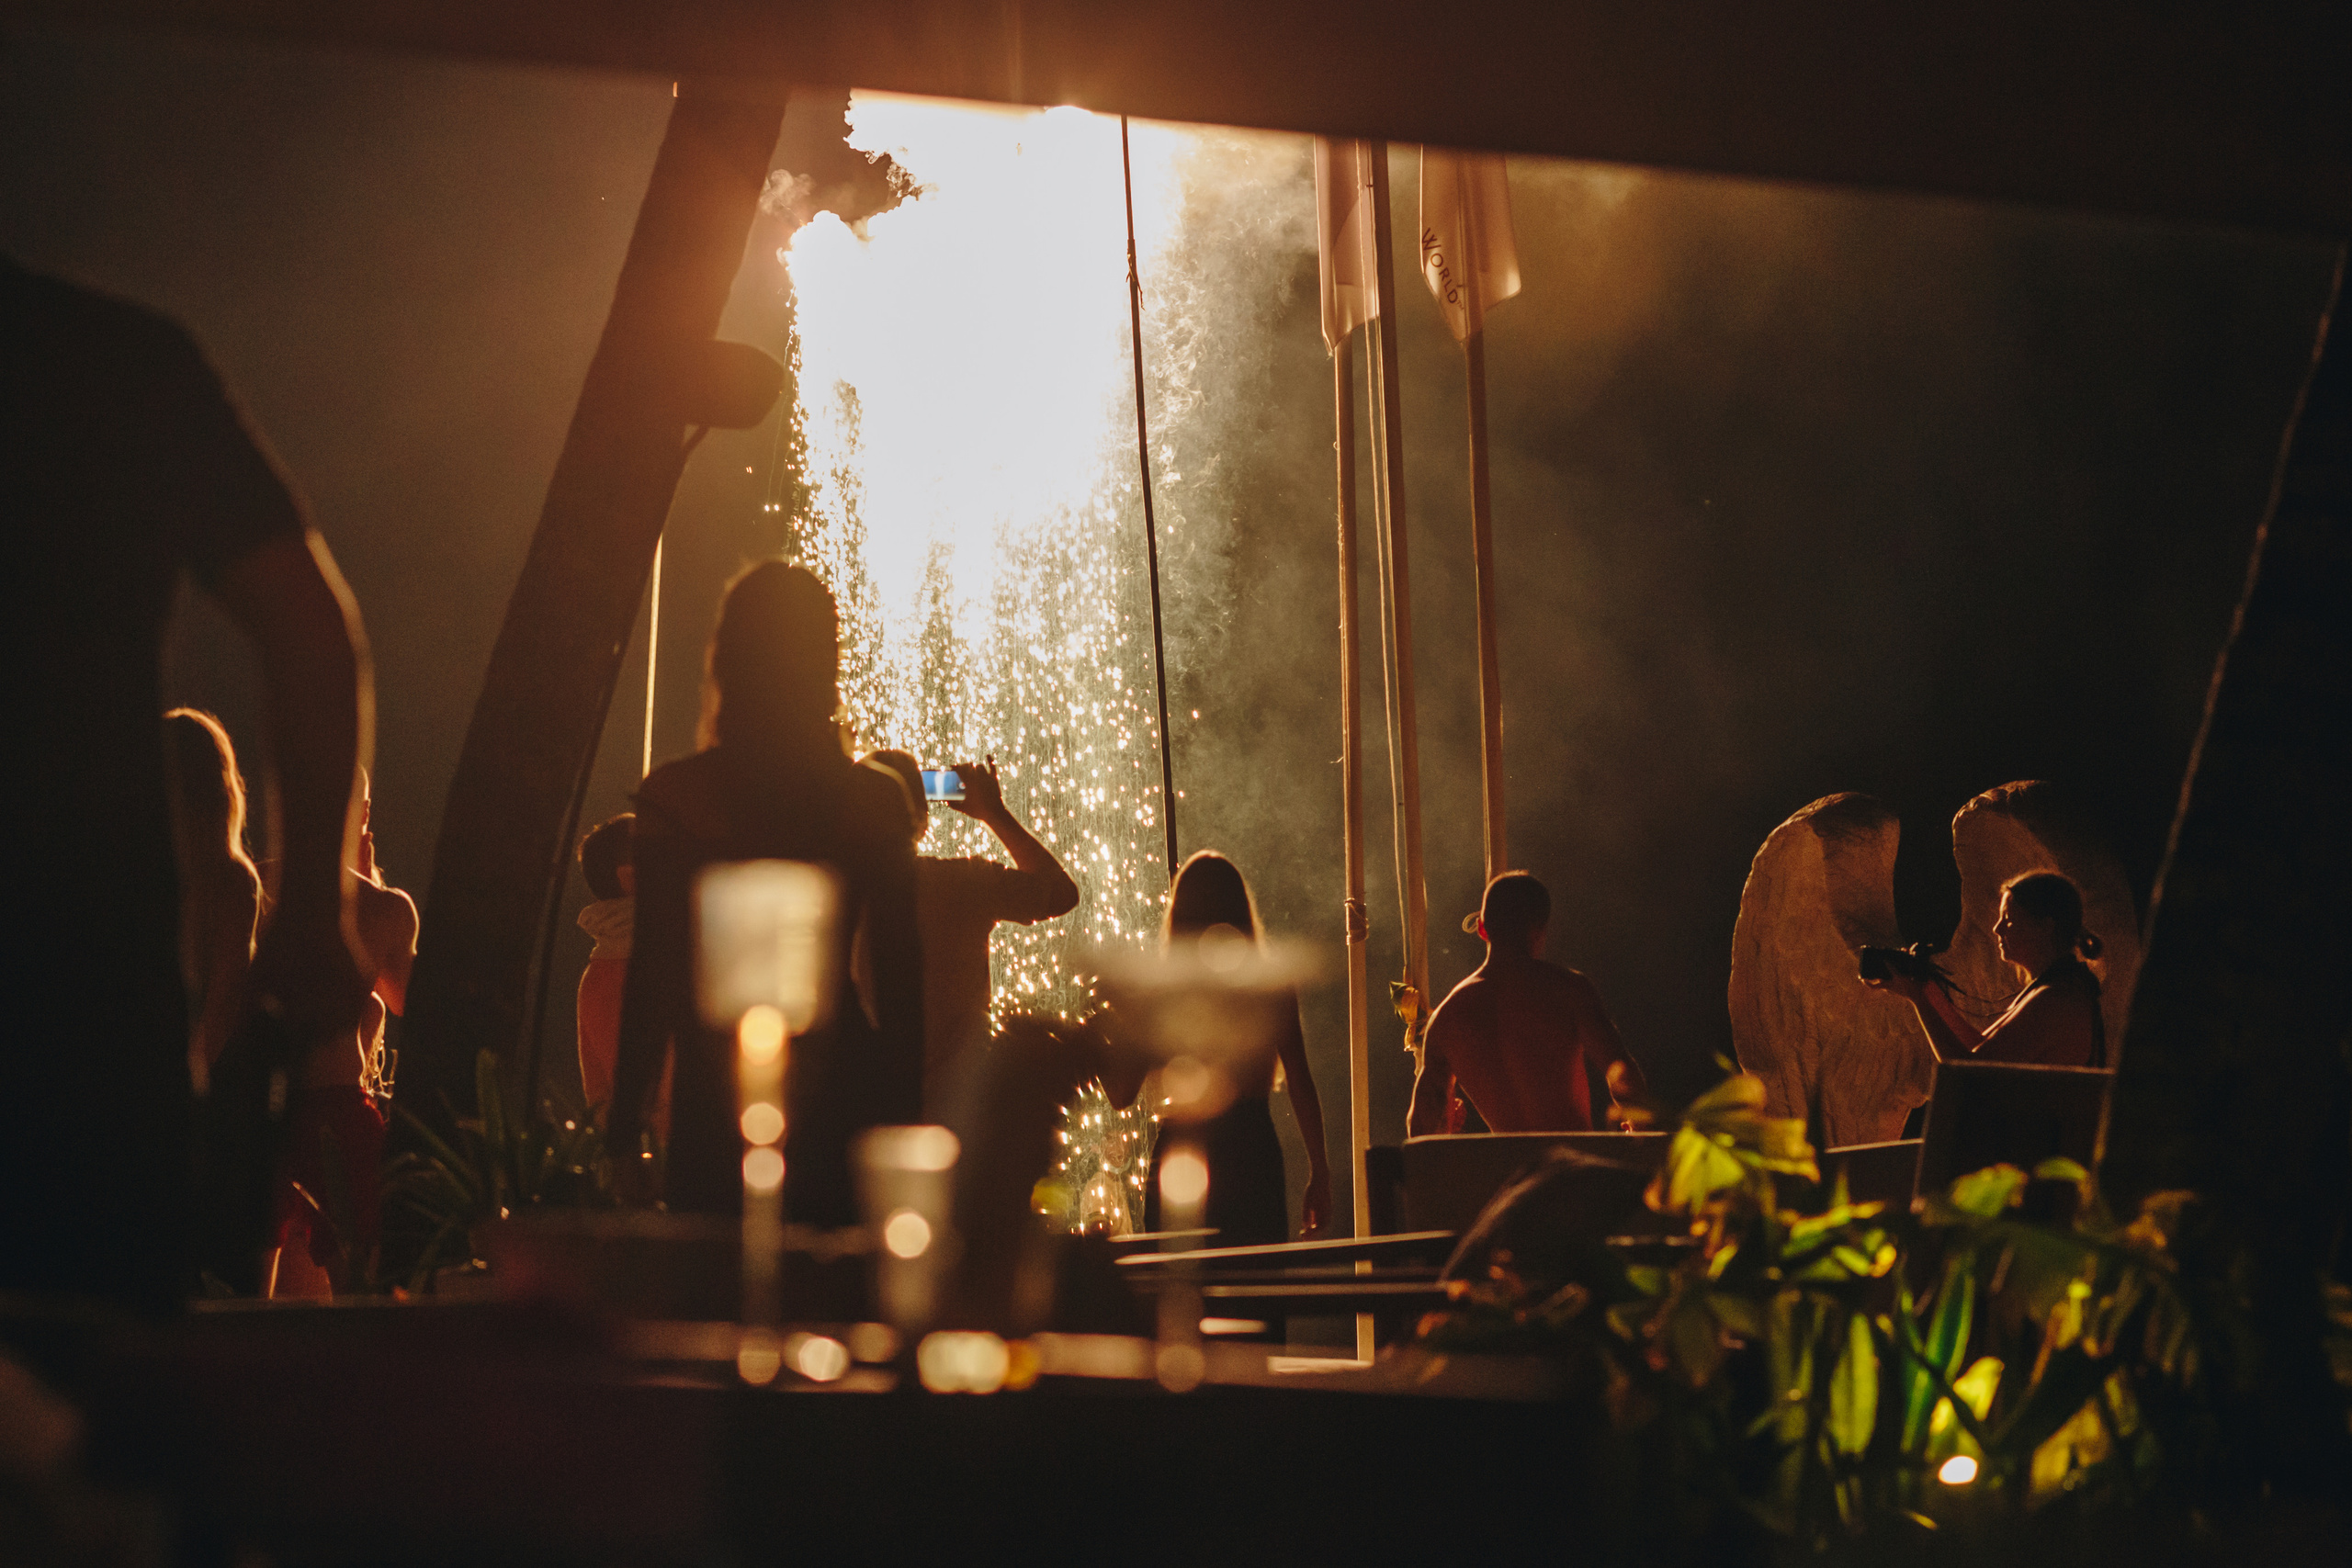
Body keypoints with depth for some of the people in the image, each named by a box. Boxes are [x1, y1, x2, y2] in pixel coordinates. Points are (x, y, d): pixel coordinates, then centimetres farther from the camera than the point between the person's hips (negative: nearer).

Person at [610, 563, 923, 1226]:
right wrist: (906, 1121, 12)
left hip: (715, 1104, -2)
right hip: (842, 1097, 2)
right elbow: (900, 979, 4)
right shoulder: (875, 800, 1)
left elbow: (653, 972, -5)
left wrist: (624, 1137, 1)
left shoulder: (672, 797, -5)